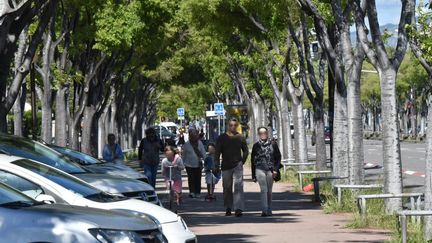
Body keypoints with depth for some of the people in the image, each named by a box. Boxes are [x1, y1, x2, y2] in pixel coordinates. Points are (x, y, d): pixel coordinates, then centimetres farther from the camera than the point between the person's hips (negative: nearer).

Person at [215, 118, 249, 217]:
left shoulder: (240, 138, 6)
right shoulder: (222, 138, 4)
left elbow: (246, 151, 16)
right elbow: (217, 152, 3)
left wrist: (242, 162, 6)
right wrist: (216, 165, -6)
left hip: (237, 165, -1)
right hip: (226, 166, 1)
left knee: (238, 187, -13)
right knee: (227, 188, 8)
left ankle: (238, 209, -19)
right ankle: (228, 208, 22)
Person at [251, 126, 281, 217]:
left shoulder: (273, 144, 7)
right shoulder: (256, 146, 8)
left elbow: (278, 158, 7)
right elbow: (253, 160, 12)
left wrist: (275, 169, -7)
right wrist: (253, 175, 10)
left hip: (270, 170, 1)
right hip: (260, 169, -1)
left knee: (269, 191, 8)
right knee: (264, 190, -14)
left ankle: (269, 211, 19)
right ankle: (264, 210, -20)